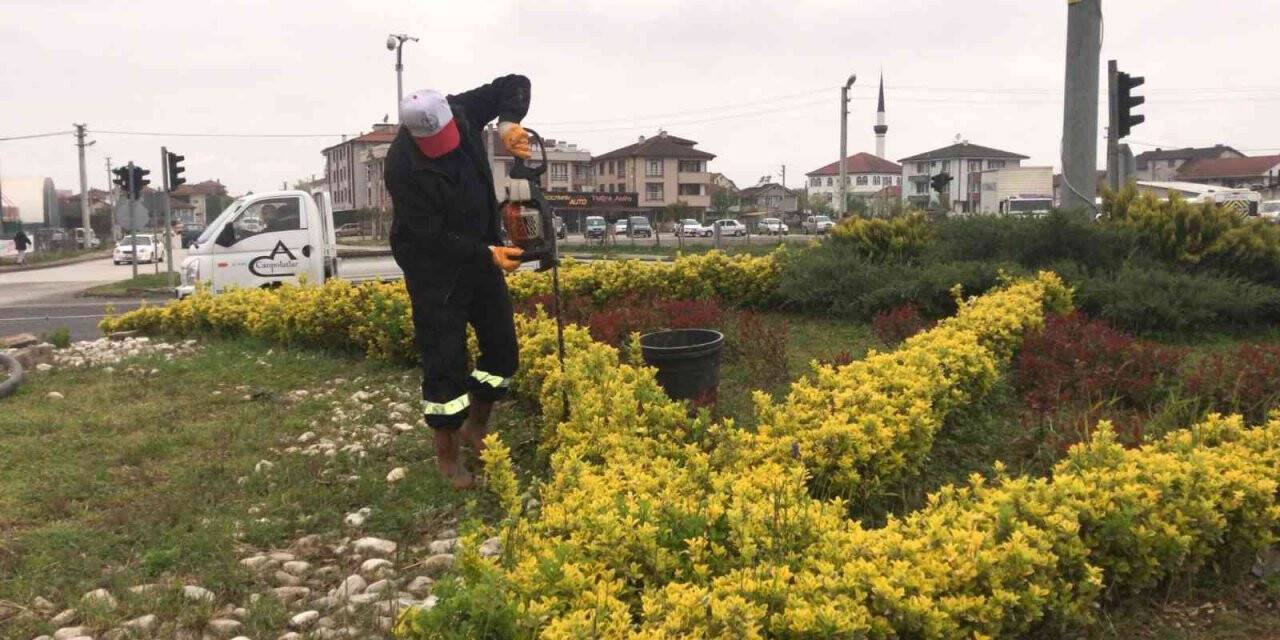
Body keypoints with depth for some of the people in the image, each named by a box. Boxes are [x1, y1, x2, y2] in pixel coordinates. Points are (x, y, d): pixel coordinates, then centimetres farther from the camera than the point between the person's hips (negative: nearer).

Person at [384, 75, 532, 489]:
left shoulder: (462, 113, -11)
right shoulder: (402, 167, -27)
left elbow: (515, 84, -4)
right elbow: (432, 237, -26)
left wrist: (508, 122, -23)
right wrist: (488, 254, -29)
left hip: (480, 254, 7)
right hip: (435, 270, -6)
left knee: (503, 350, 11)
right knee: (445, 362, -3)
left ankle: (475, 429, 32)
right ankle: (447, 456, 16)